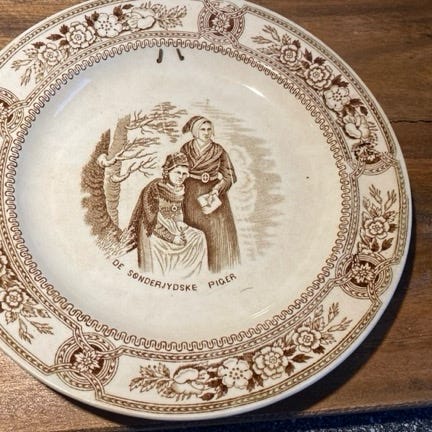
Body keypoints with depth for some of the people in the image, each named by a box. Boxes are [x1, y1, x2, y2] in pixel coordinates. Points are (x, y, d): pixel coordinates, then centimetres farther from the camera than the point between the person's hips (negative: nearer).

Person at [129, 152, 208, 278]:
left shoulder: (180, 189, 0)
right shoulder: (153, 189, -20)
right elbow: (151, 222, -21)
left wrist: (181, 228, -3)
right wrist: (172, 238, -22)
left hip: (172, 228, 7)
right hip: (153, 232, -7)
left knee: (199, 237, -1)